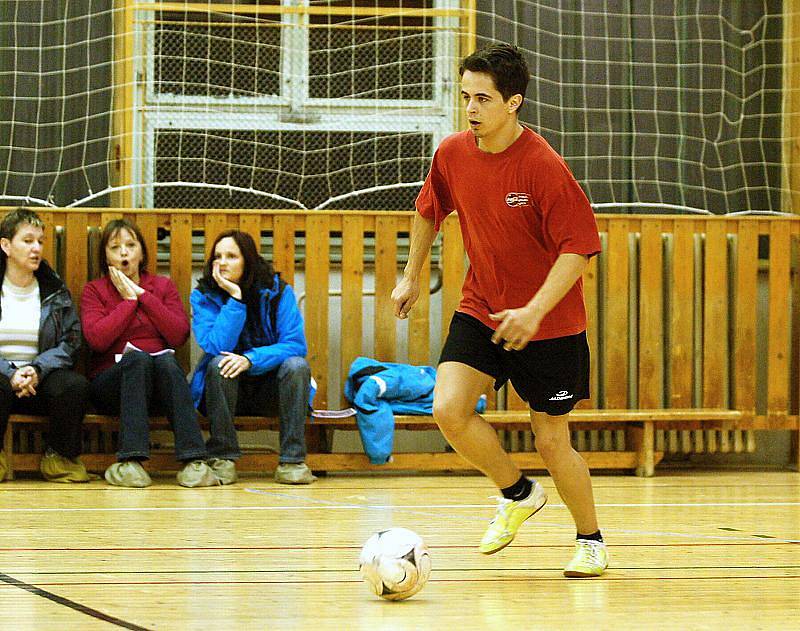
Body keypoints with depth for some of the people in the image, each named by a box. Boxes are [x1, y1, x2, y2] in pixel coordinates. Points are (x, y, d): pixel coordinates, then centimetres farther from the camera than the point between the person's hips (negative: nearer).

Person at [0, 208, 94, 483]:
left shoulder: (55, 290, 10)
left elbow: (71, 342, 3)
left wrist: (37, 370, -16)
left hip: (42, 376, 2)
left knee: (74, 385, -30)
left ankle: (60, 457, -8)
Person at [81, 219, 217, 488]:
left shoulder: (163, 286, 14)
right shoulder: (95, 290, 8)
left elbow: (179, 335, -4)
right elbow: (97, 339, -12)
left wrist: (143, 294, -4)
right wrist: (128, 300, -6)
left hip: (159, 379, 2)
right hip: (111, 382, -2)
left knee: (167, 360, -33)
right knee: (137, 357, -34)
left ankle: (193, 460, -44)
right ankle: (130, 461, -44)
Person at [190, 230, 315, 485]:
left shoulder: (277, 291, -8)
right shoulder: (203, 296, -8)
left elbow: (295, 345, -17)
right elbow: (216, 347, -21)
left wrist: (251, 359, -30)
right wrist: (235, 299, -26)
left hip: (269, 391, 0)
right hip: (226, 389, 0)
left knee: (296, 365, -28)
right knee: (218, 364, -31)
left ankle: (292, 461, -28)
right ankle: (223, 459, -28)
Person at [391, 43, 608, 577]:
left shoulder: (543, 167, -22)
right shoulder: (453, 153, -5)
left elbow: (578, 247, -21)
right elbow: (430, 210, 16)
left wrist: (535, 311, -31)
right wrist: (412, 276, 20)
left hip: (548, 324, -5)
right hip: (481, 308, 5)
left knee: (553, 443, 0)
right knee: (449, 409, -16)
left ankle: (591, 540, 26)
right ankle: (518, 494, 11)